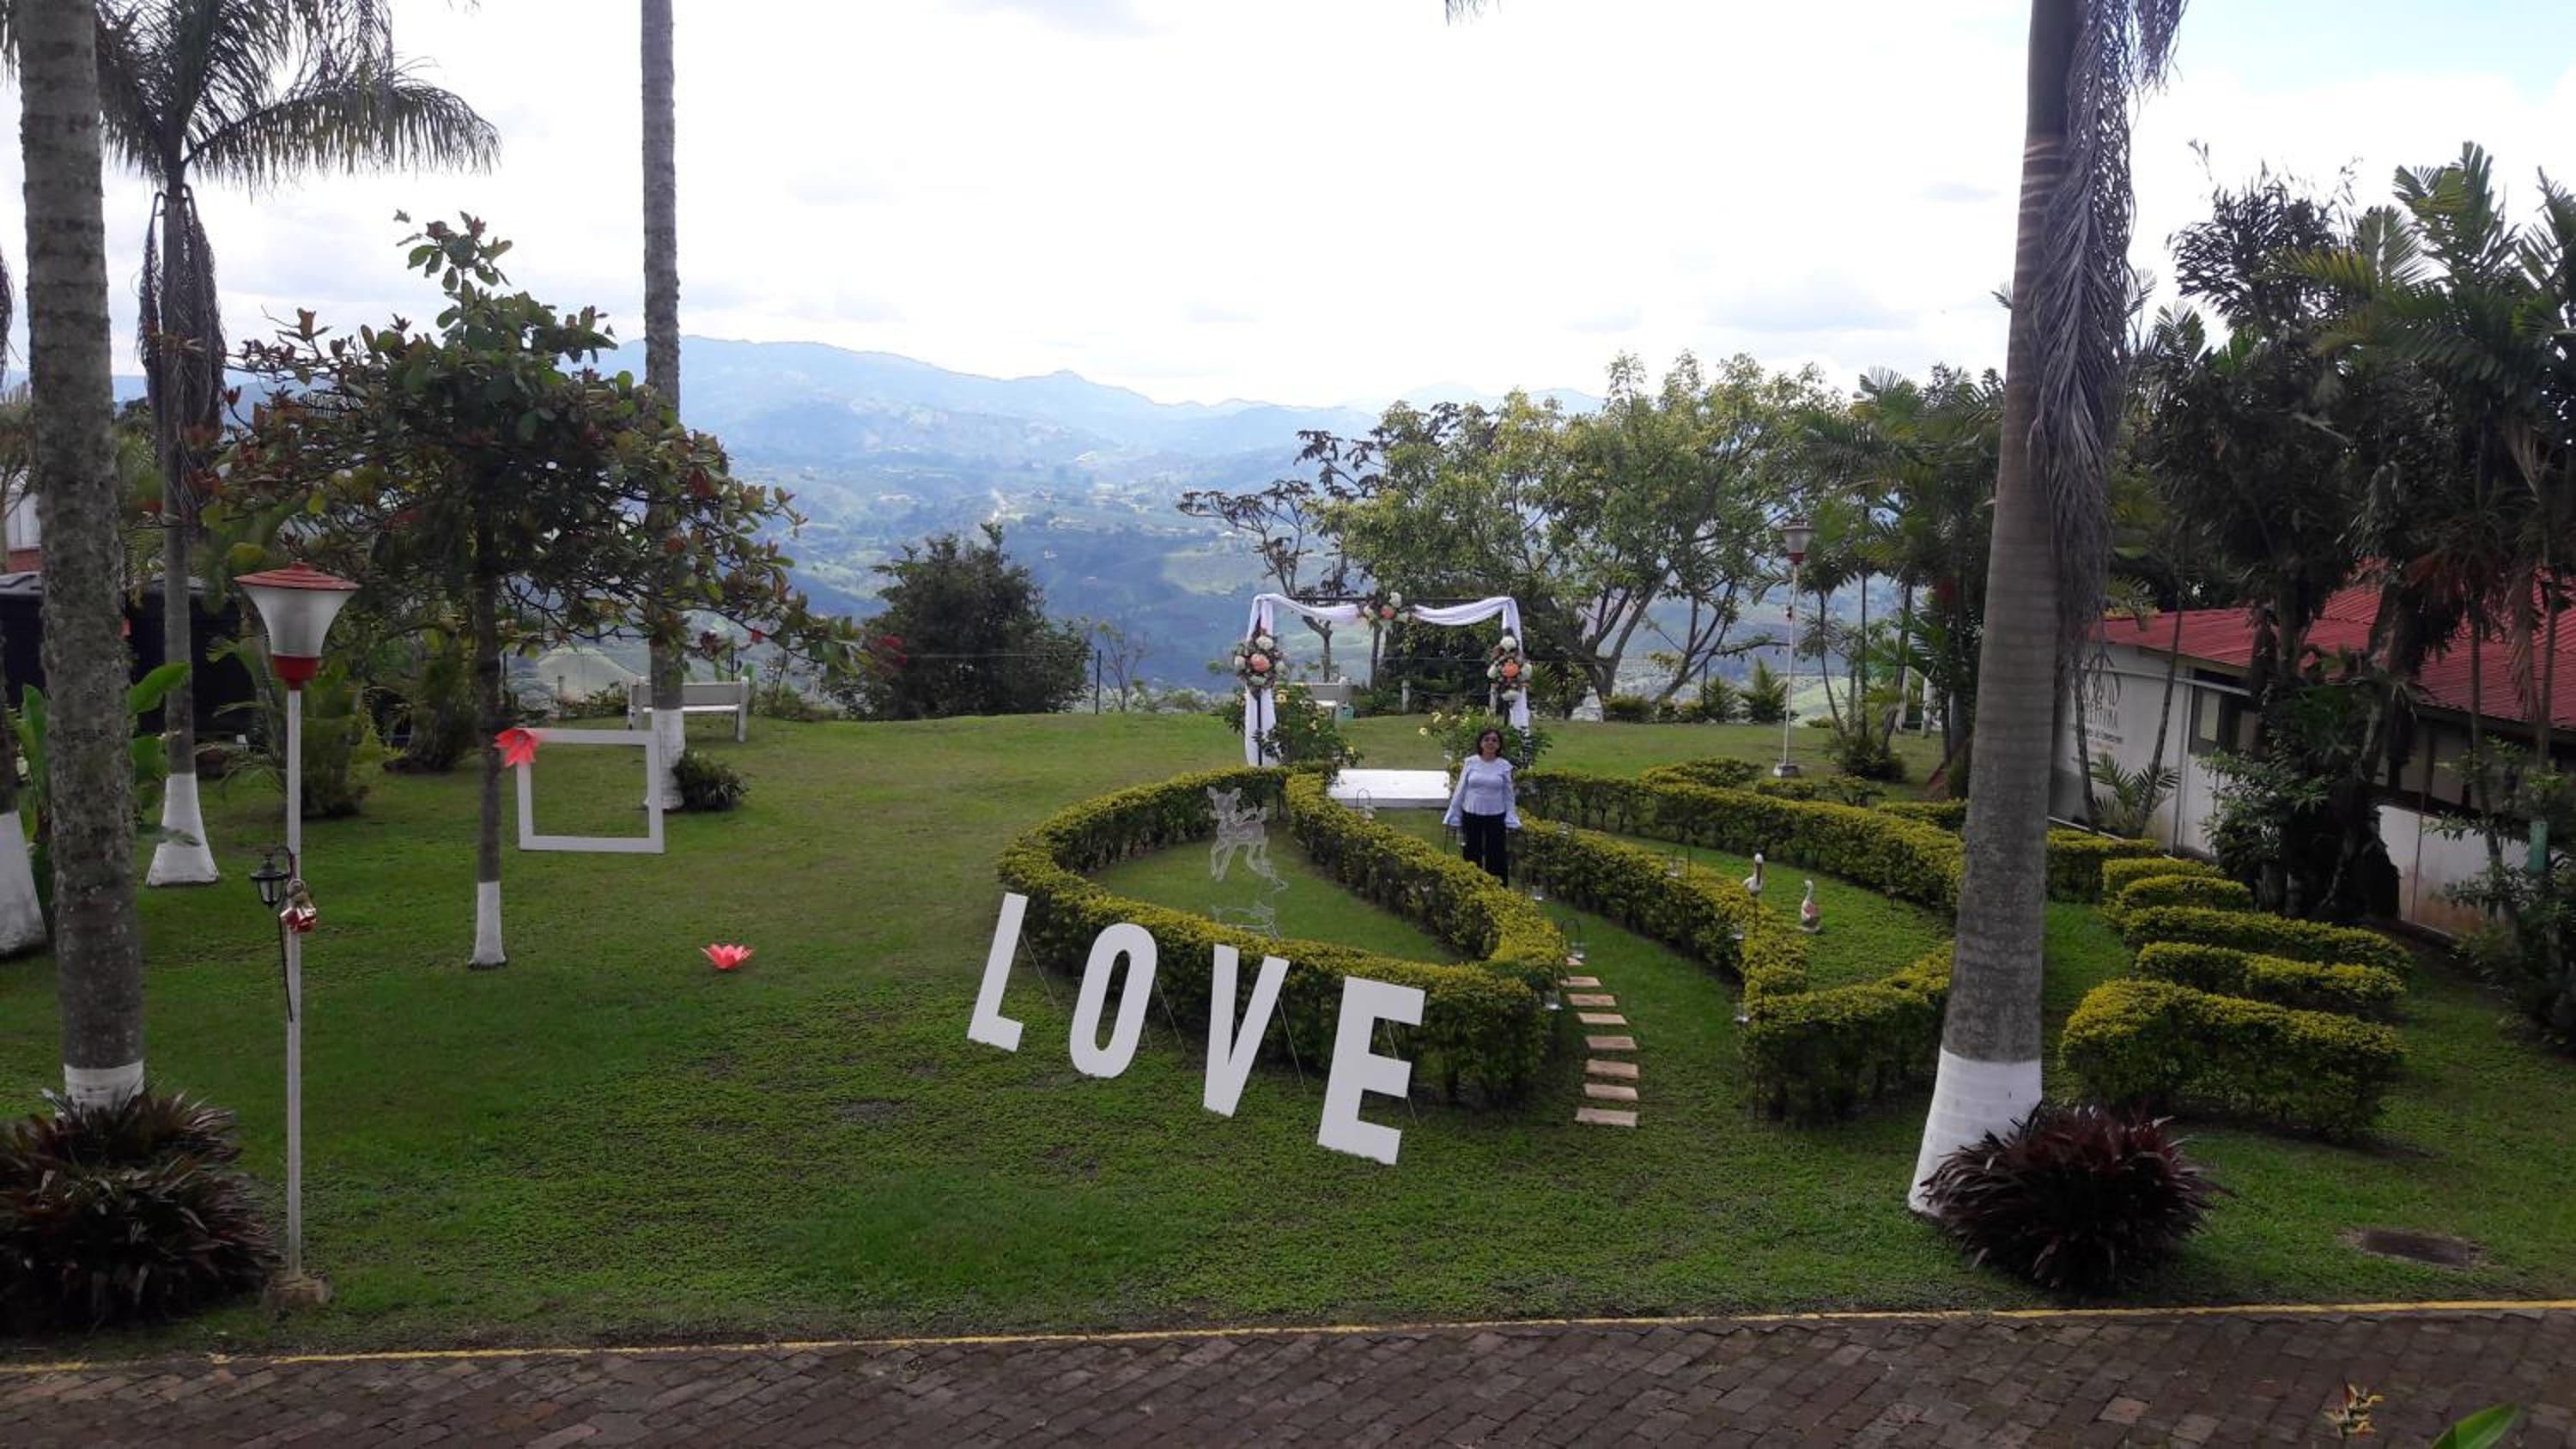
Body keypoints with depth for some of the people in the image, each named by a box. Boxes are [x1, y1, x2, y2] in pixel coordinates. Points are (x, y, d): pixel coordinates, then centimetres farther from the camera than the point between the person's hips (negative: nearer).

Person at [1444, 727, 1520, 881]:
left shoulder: (1504, 766, -2)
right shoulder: (1470, 762, -3)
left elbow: (1508, 795, 4)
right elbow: (1460, 790, 2)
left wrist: (1511, 818, 1)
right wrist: (1453, 814, 1)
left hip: (1496, 816, 0)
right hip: (1471, 815, 0)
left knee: (1495, 853, 4)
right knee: (1472, 852, 9)